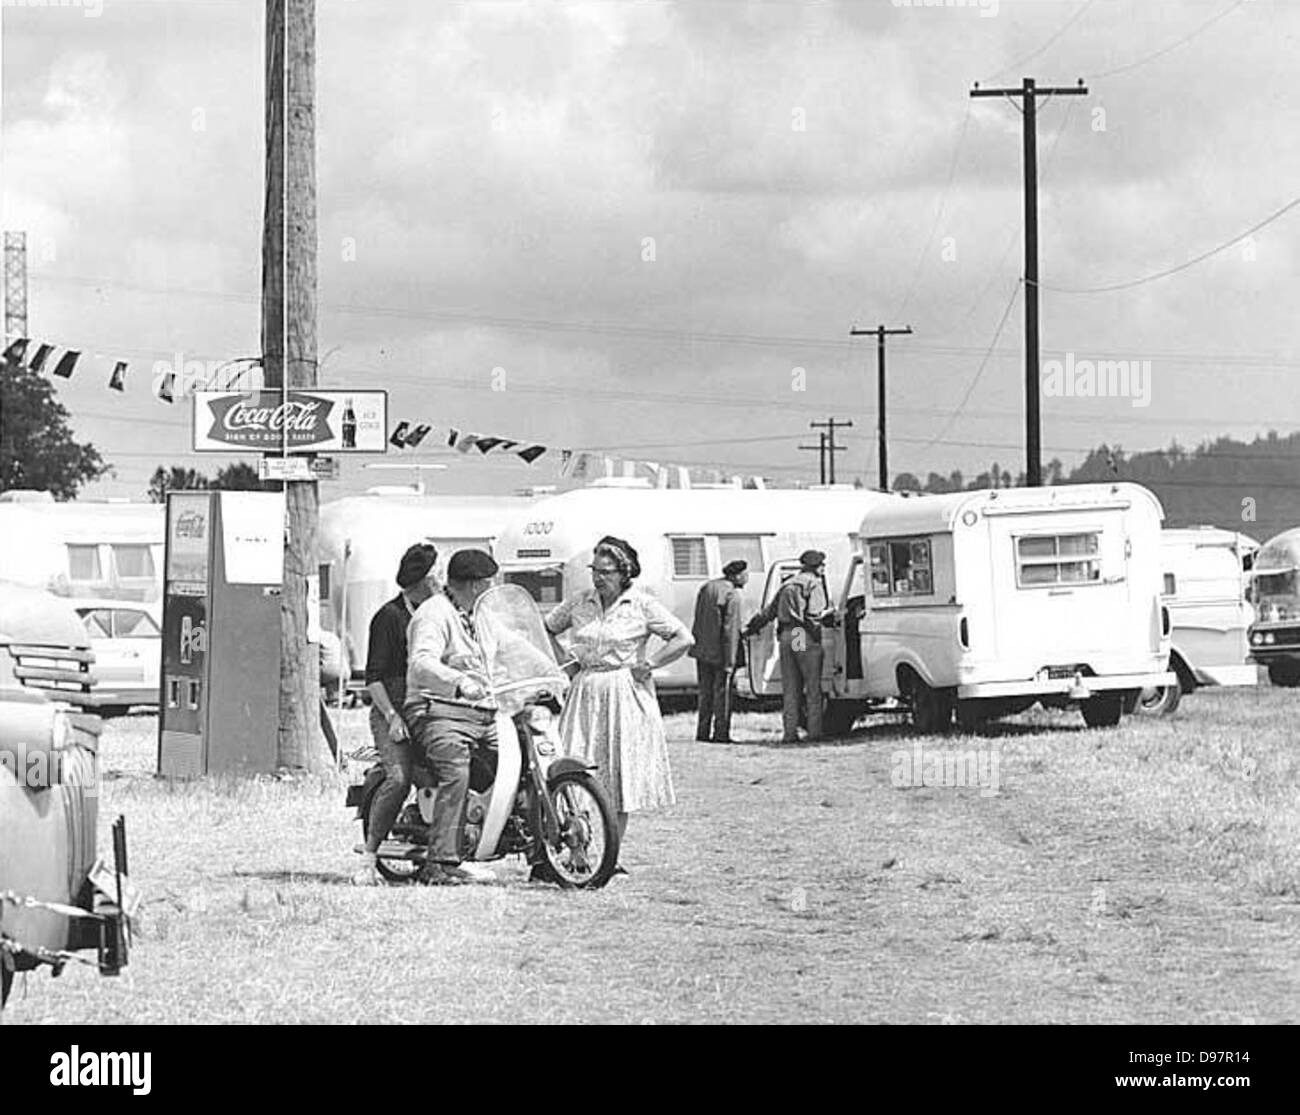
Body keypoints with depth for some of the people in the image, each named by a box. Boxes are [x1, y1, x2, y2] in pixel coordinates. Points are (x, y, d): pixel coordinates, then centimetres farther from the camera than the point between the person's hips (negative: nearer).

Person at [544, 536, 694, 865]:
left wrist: (648, 664, -9)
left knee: (621, 776, 1)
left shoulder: (641, 605, -2)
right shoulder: (579, 603, 8)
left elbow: (683, 639, -3)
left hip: (626, 695, -2)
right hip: (585, 694, 3)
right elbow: (547, 629, 20)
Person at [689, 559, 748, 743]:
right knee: (722, 693, 1)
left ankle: (703, 732, 16)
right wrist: (730, 661, -18)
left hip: (702, 650, 7)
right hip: (719, 651, -7)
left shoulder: (706, 588, 9)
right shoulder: (732, 595, -16)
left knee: (705, 693, 14)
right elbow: (730, 629, -18)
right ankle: (721, 733, 1)